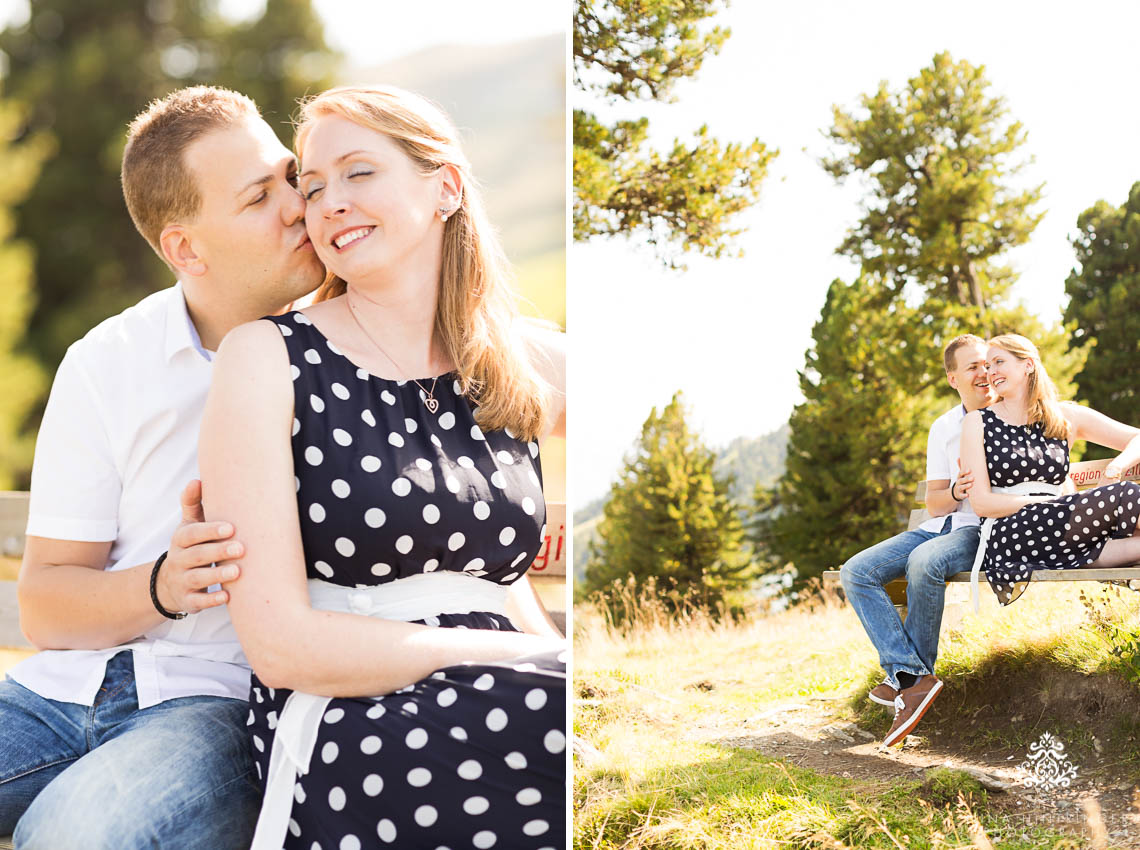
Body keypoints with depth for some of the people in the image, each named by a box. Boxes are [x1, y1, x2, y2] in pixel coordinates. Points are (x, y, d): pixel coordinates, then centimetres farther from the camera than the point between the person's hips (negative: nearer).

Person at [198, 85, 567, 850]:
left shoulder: (525, 368, 11)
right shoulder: (269, 359, 0)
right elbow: (281, 644, -7)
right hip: (346, 741, -4)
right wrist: (522, 655, -9)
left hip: (508, 712, 4)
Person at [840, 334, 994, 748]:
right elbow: (934, 504, 13)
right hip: (942, 526, 6)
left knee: (924, 561, -37)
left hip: (989, 528, -6)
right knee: (855, 572, -15)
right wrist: (956, 491, -11)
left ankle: (910, 673, -20)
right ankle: (912, 676, -26)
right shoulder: (943, 428, 16)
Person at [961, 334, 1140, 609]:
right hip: (1005, 538, -3)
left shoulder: (1067, 418, 16)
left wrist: (1117, 467, -5)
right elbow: (981, 502, 0)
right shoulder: (978, 423, 9)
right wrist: (1052, 503, -10)